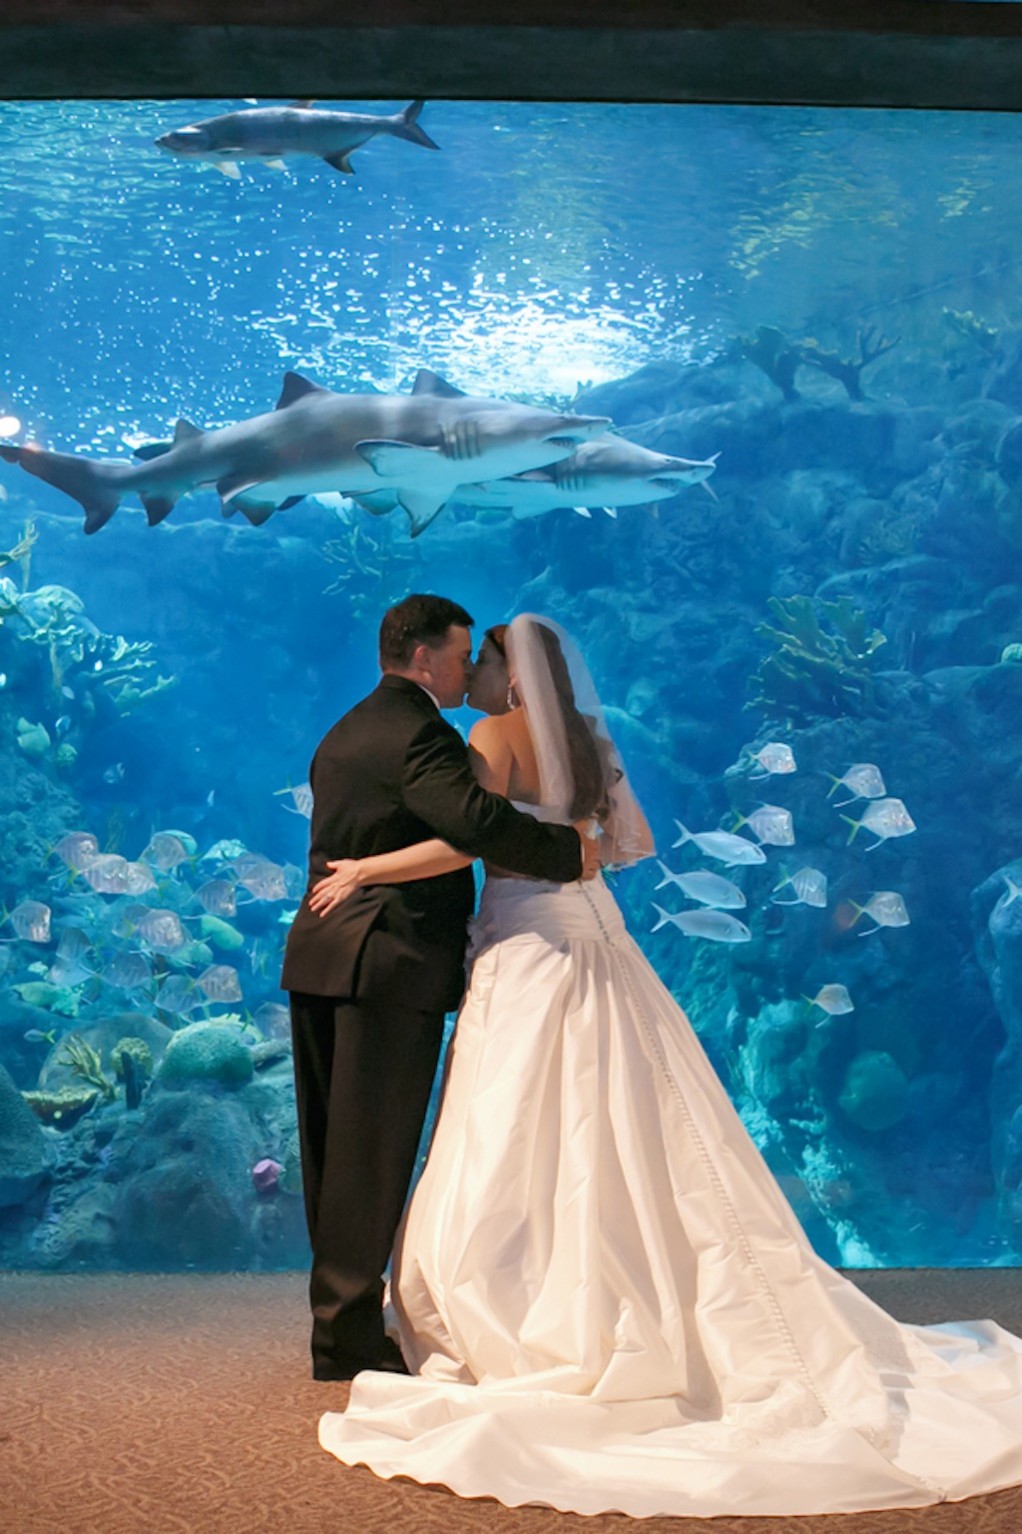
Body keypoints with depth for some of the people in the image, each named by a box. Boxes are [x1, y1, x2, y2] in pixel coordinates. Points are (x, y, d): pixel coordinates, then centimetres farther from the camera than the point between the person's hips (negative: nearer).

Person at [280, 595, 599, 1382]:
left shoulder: (343, 733, 19)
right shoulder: (419, 732, -12)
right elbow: (475, 818, -27)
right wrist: (569, 849, -17)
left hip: (320, 957, 9)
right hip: (391, 962, -9)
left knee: (338, 1148, 13)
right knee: (373, 1150, -4)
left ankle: (338, 1317, 22)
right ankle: (349, 1333, 2)